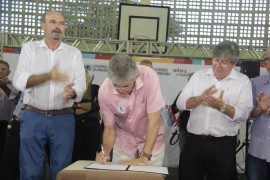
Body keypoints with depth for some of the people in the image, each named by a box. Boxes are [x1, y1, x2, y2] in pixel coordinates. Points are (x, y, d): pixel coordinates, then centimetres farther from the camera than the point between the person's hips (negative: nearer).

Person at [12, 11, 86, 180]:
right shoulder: (29, 48, 5)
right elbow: (19, 81, -7)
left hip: (64, 119, 1)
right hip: (33, 117, -1)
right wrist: (48, 75, -23)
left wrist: (72, 93, -23)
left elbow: (80, 86, 1)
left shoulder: (74, 53, 9)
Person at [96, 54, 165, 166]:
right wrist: (106, 153, -27)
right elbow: (109, 128, -10)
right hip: (124, 140, 1)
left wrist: (144, 158, -30)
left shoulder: (149, 77, -30)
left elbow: (154, 120, -28)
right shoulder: (104, 91, -23)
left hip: (152, 138, -1)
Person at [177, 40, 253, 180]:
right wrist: (200, 98, -16)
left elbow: (244, 114, -8)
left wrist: (222, 106, -24)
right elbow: (180, 103, 2)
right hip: (194, 141, 2)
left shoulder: (242, 81, 1)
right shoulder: (199, 75, 7)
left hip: (223, 145, -2)